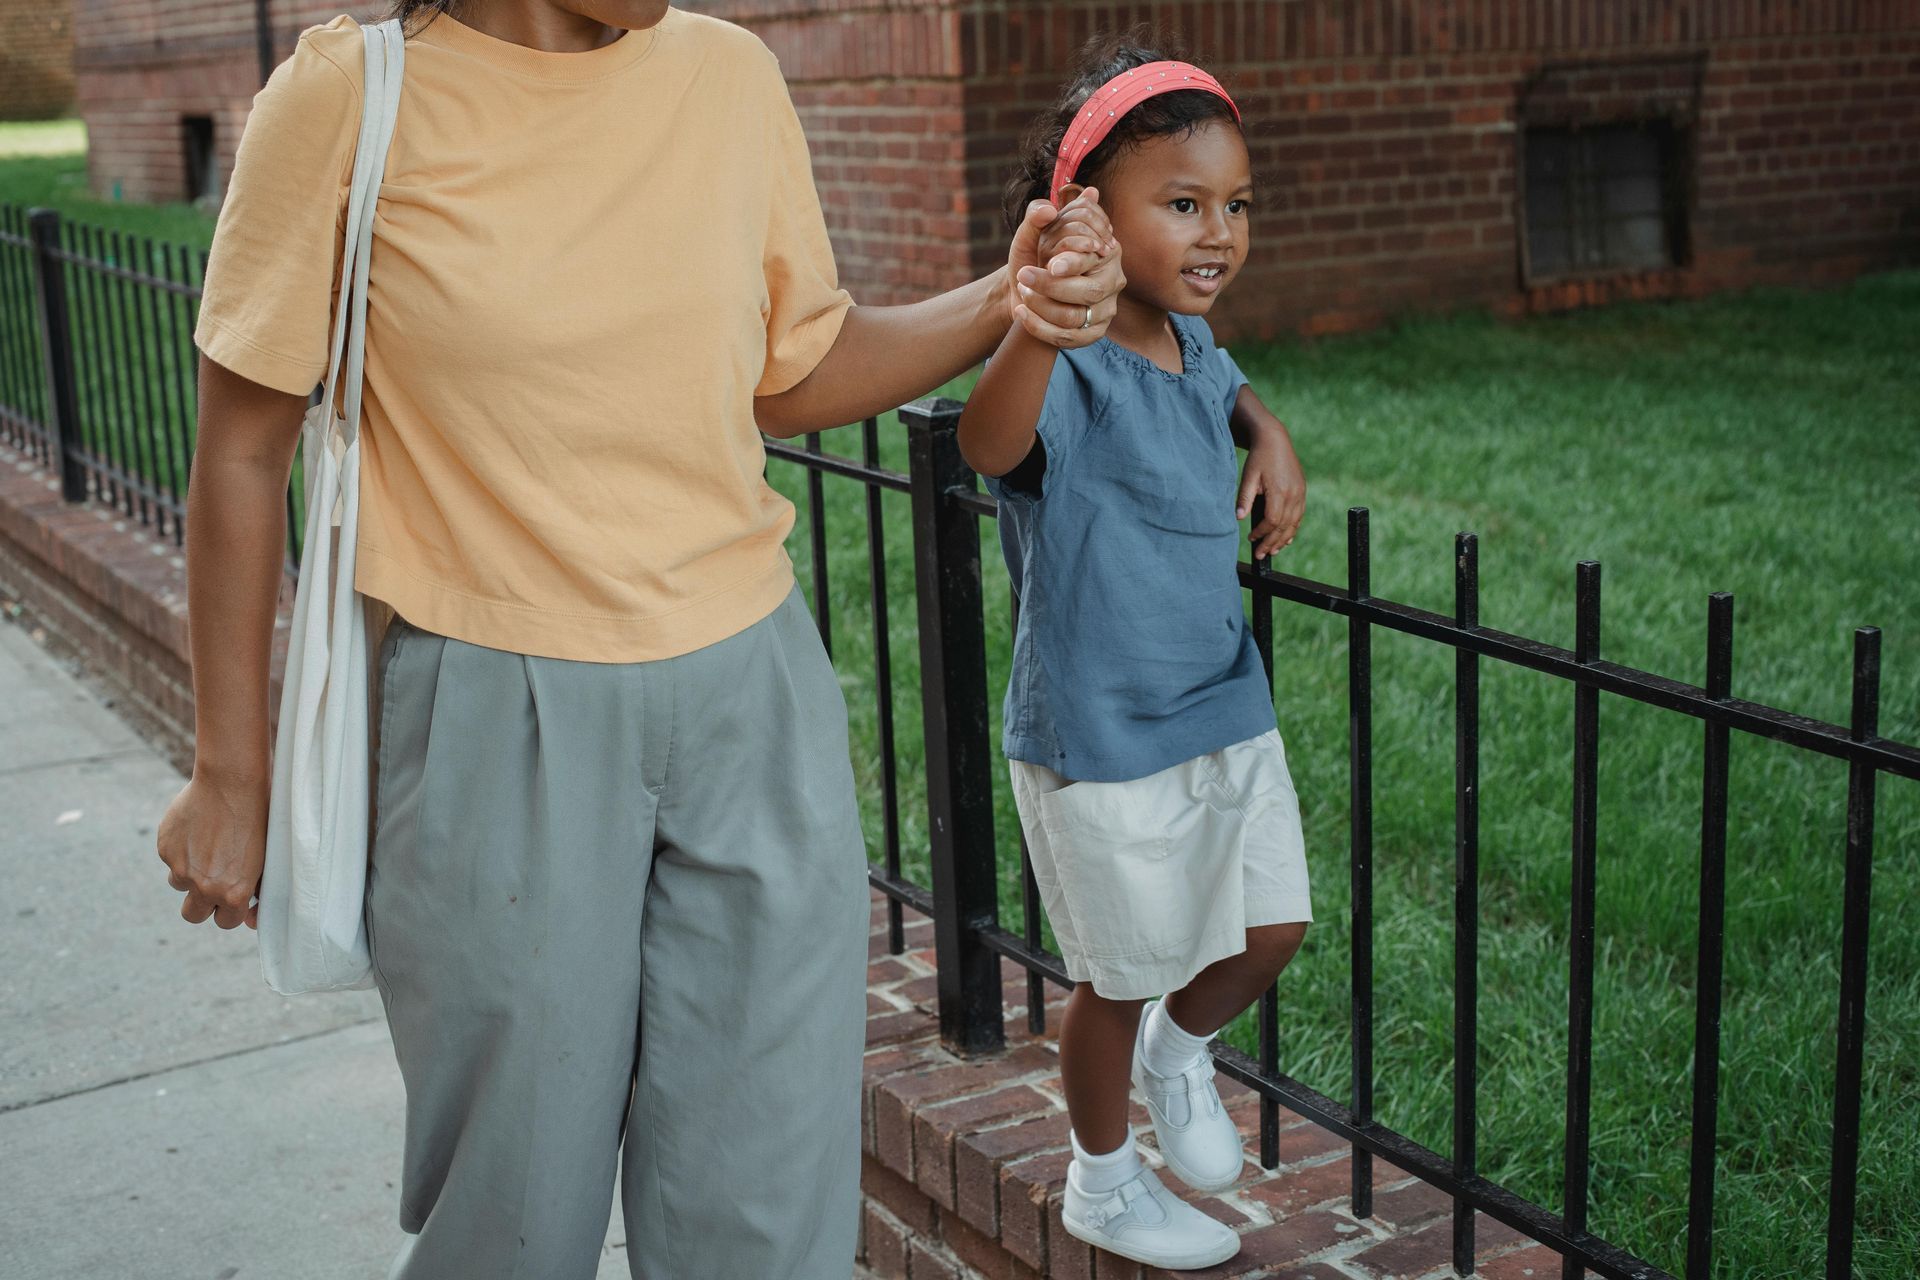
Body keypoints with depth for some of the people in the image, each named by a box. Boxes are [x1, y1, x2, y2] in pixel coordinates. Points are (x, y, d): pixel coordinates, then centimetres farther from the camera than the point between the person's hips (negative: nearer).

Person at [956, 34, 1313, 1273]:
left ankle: (1181, 1052, 46)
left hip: (1227, 709, 7)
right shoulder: (1069, 375, -25)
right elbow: (991, 441, -49)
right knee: (1122, 977, 11)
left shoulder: (1192, 346, 0)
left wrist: (1271, 438, 4)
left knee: (1273, 934, 15)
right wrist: (1042, 320, -69)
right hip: (1104, 740, -7)